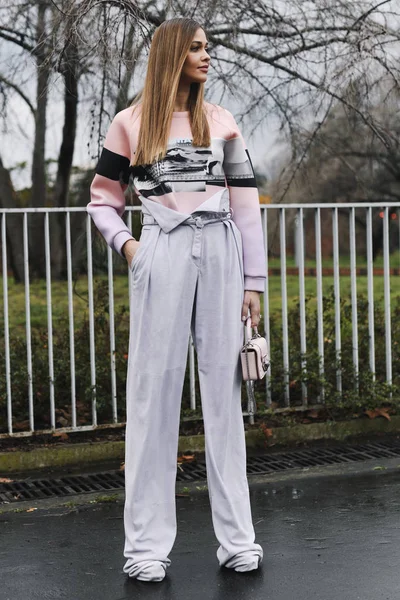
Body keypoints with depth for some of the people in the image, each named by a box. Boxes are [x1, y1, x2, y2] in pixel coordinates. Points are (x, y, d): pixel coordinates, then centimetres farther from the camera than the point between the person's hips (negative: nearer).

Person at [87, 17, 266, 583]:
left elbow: (247, 205, 10)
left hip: (220, 252, 2)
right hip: (162, 255, -2)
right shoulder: (130, 124, 8)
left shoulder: (221, 121, 13)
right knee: (154, 387, -3)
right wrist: (124, 244, -5)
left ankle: (237, 537, 8)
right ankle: (147, 544, 2)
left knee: (224, 389, 2)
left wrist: (254, 281, 4)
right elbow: (102, 199, 14)